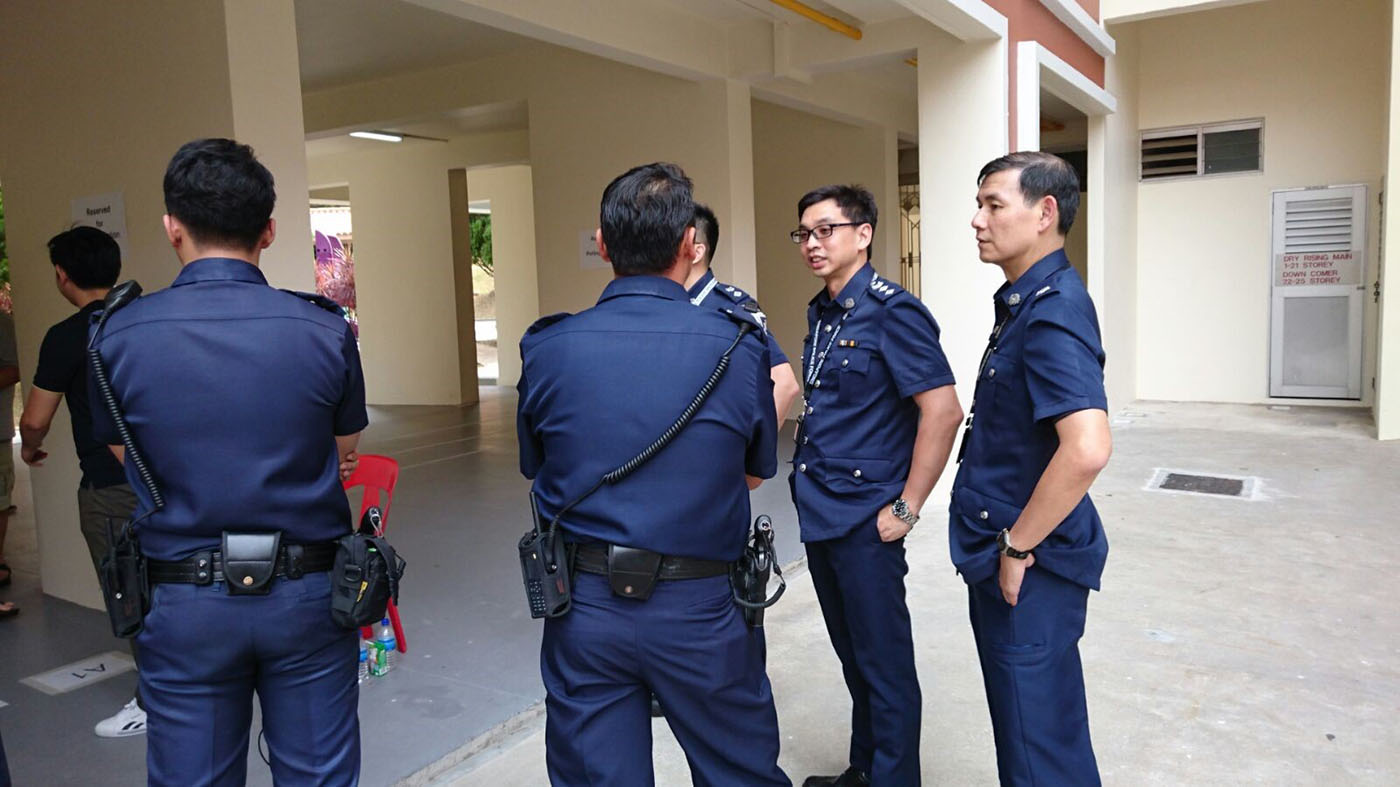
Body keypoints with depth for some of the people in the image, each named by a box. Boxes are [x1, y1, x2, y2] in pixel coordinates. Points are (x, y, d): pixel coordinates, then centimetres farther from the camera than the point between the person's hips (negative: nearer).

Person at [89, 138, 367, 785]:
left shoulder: (117, 337, -8)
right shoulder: (326, 331, -10)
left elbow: (128, 460, 4)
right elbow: (345, 461, 0)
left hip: (182, 604, 1)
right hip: (307, 594, 0)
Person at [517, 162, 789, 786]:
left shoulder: (546, 348, -9)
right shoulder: (739, 346, -12)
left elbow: (534, 468, 6)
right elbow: (756, 471, 3)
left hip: (583, 609, 2)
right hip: (701, 611, -1)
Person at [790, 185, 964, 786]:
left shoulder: (892, 311, -14)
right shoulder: (820, 313, 10)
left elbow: (943, 411, -20)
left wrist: (906, 510, -17)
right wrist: (811, 488, 13)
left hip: (864, 520, -8)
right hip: (818, 512, 8)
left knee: (884, 663, 6)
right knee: (852, 654, 21)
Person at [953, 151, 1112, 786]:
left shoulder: (1052, 312, -21)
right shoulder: (1024, 303, 10)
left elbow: (1087, 447, -35)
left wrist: (1018, 548, -23)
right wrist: (1003, 543, 17)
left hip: (1028, 568, -10)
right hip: (1002, 556, 10)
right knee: (1036, 722, 25)